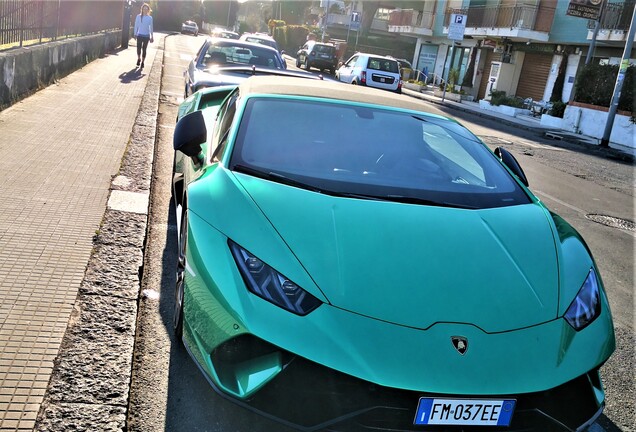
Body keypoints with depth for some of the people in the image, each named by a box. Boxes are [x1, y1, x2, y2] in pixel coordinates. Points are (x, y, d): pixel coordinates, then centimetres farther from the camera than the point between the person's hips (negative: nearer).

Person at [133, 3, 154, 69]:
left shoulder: (150, 18, 0)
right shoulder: (138, 16, -1)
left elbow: (151, 27, 5)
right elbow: (136, 25, 3)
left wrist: (151, 36, 4)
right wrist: (135, 34, 0)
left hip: (146, 36, 0)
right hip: (139, 35, 0)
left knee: (144, 49, 1)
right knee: (138, 48, 2)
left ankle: (142, 62, 12)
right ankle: (138, 59, 29)